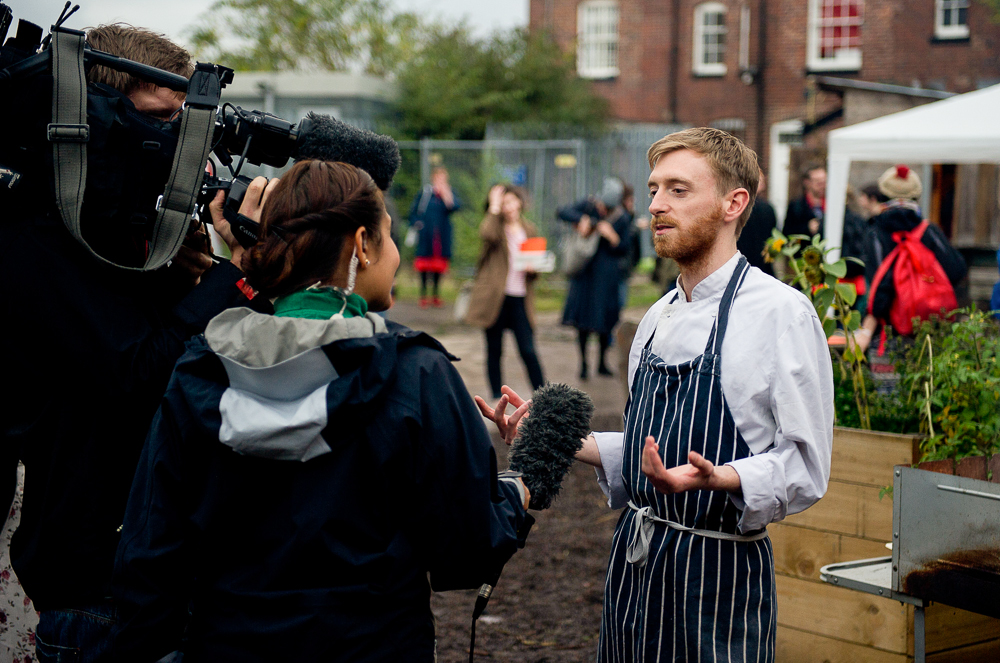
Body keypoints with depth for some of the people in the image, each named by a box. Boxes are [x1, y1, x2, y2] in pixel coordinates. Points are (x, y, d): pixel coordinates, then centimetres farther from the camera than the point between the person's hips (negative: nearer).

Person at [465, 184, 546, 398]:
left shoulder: (529, 230, 13)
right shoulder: (496, 226, 0)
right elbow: (486, 234, -26)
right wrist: (494, 208, -16)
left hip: (520, 298, 2)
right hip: (495, 297, -2)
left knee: (528, 351, -4)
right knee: (494, 350, 5)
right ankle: (497, 398, 15)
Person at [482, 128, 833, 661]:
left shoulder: (781, 312, -12)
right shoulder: (657, 319, 11)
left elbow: (804, 466, -14)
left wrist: (713, 478, -30)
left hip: (719, 571, -7)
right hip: (634, 560, 7)